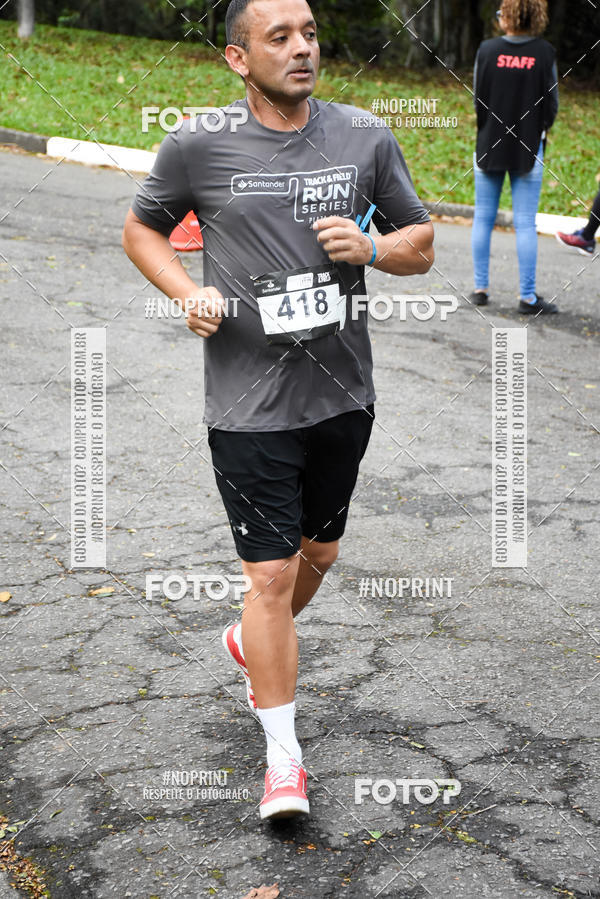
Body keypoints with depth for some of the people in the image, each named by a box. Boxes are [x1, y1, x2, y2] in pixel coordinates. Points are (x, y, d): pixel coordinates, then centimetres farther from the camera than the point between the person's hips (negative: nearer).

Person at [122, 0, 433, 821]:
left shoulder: (367, 137, 1)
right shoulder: (196, 145, -7)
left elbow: (422, 244, 10)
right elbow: (140, 229, 9)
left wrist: (372, 247, -12)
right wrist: (188, 293, -10)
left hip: (343, 395, 4)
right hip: (250, 406, -4)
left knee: (318, 553, 20)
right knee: (271, 574, -4)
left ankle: (251, 646, 50)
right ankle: (283, 757, 10)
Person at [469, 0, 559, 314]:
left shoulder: (487, 50, -6)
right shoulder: (544, 53, -7)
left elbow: (477, 99, -1)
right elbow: (552, 104, -3)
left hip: (489, 145, 1)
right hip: (528, 148, -1)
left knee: (483, 218, 11)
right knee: (525, 223, 1)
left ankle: (480, 288, 15)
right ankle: (528, 297, 2)